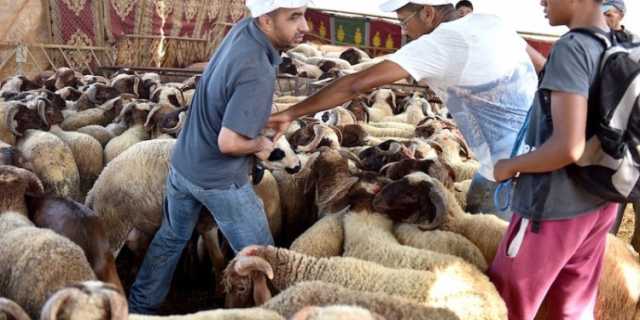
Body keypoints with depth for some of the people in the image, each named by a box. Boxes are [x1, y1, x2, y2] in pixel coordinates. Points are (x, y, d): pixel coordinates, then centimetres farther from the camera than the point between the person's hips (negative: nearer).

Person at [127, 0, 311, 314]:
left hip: (182, 164, 9)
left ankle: (139, 306, 42)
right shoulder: (257, 74, -31)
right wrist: (260, 144, -13)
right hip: (220, 180, -9)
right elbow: (229, 143, -32)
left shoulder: (243, 28, -6)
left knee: (171, 239, 27)